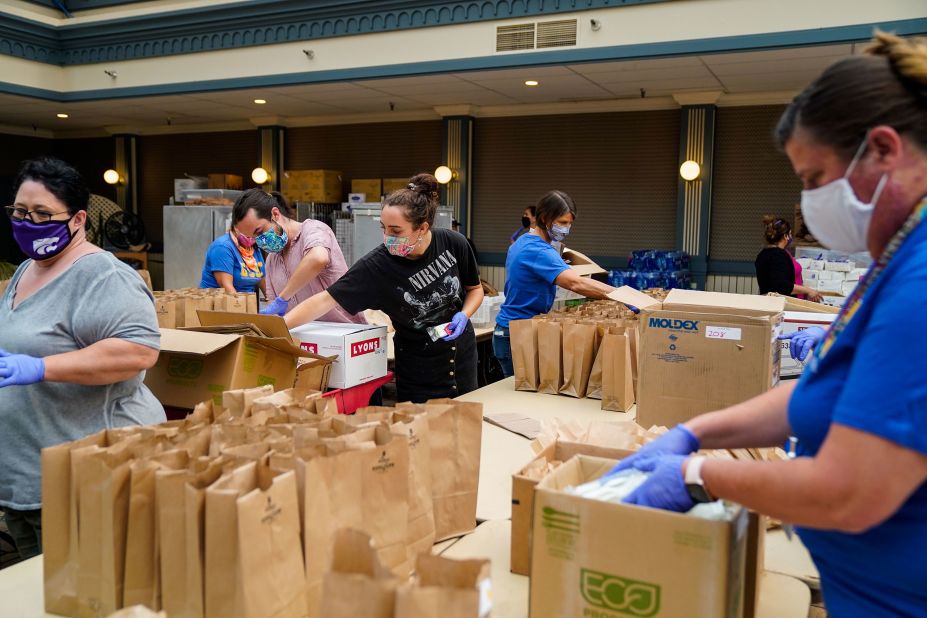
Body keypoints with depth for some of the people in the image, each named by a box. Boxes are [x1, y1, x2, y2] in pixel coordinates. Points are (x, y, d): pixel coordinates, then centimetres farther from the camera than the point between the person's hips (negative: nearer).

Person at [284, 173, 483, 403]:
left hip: (464, 360, 3)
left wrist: (463, 316, -17)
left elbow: (475, 289, 2)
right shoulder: (376, 265, -23)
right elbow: (325, 300, -23)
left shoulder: (454, 244, -15)